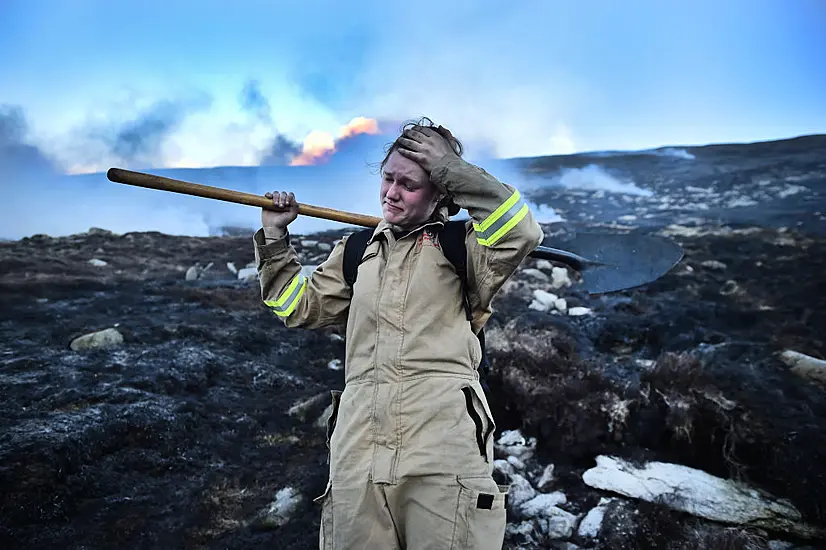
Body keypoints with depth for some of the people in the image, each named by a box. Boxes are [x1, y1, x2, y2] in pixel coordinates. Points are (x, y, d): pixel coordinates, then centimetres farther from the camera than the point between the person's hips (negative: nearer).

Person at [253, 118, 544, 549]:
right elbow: (299, 307, 25)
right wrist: (274, 238, 17)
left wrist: (450, 168, -9)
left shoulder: (462, 246, 7)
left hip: (444, 448, -4)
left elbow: (521, 232, -13)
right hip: (358, 447, 4)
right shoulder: (358, 252, 20)